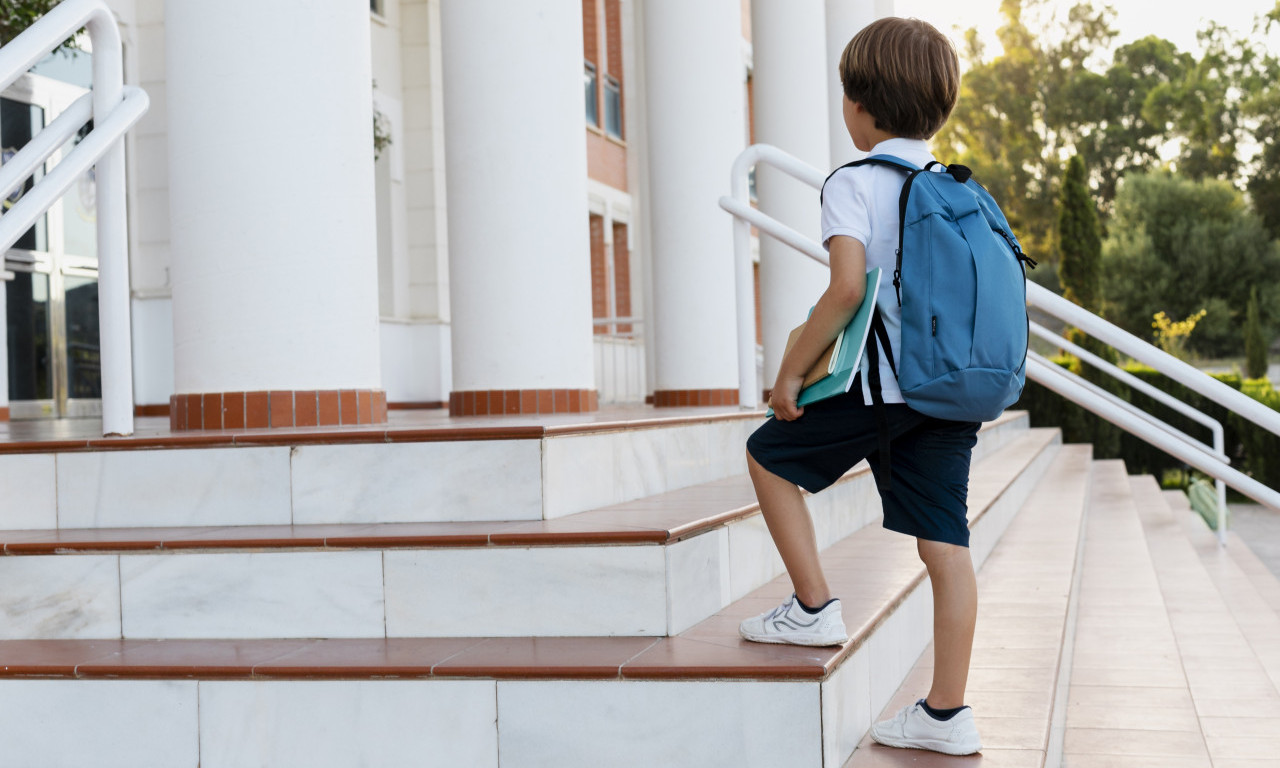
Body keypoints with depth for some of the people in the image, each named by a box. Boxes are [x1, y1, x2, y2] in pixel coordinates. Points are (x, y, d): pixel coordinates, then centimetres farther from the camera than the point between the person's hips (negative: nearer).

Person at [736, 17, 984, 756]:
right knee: (947, 543, 6)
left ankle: (814, 606, 17)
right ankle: (948, 713, 11)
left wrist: (792, 369, -12)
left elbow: (848, 286, -20)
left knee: (769, 454, 16)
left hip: (883, 386, -7)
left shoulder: (854, 183, -7)